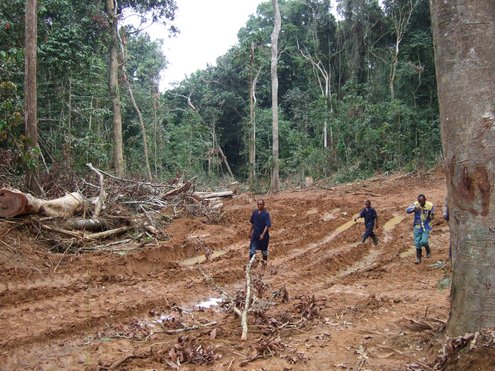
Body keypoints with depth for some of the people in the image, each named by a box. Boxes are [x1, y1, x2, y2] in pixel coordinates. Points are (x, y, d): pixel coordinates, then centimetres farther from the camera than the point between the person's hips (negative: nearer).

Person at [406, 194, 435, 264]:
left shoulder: (430, 206, -13)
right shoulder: (415, 204, -13)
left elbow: (432, 216, 0)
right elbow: (407, 210, -27)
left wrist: (431, 216, -22)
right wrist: (414, 208, -43)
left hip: (426, 227, -1)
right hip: (417, 227, 1)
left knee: (424, 241, -12)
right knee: (417, 243, 6)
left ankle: (428, 251, 22)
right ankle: (418, 258, 21)